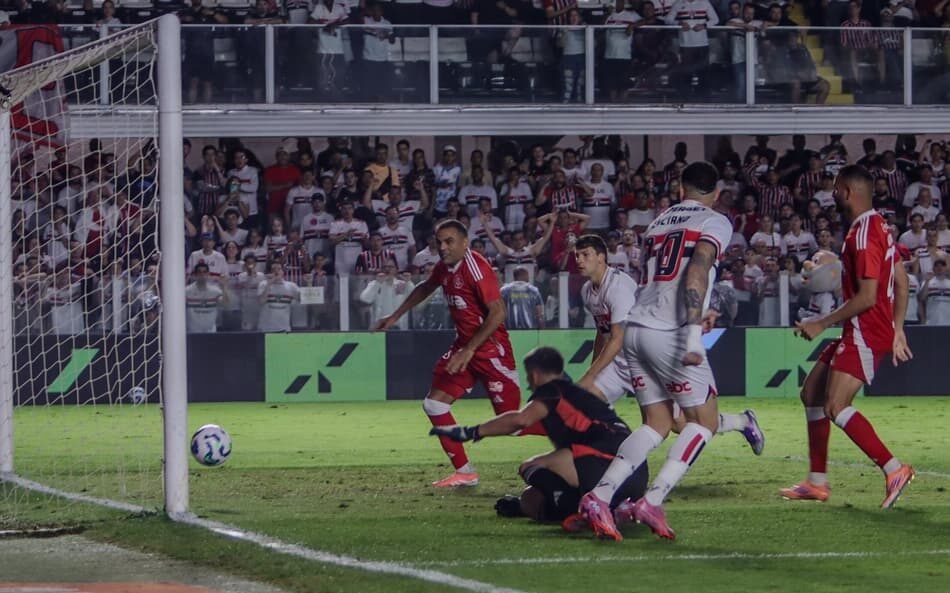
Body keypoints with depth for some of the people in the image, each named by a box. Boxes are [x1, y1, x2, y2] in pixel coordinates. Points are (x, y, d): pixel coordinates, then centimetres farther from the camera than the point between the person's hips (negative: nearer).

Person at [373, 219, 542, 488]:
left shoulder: (475, 267, -20)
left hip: (491, 349, -9)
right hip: (463, 347, 9)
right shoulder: (444, 268, 6)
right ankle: (464, 472, 9)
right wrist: (395, 317, 35)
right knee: (434, 404, 3)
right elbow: (425, 288, 29)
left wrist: (469, 350, -26)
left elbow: (497, 312, -25)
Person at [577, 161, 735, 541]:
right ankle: (653, 501, -9)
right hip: (669, 333, -7)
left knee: (656, 424, 13)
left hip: (636, 328, 7)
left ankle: (599, 496, -4)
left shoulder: (659, 222, 21)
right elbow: (696, 274, -16)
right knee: (704, 421, 5)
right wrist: (694, 334, -22)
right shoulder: (715, 223, 0)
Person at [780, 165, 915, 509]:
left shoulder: (864, 233, -18)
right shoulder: (877, 226, 14)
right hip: (860, 333, 11)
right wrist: (897, 330, 22)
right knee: (812, 393, 14)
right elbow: (901, 281, 19)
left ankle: (894, 470, -20)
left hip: (866, 333, -11)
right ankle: (817, 482, 18)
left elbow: (866, 297, -22)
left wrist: (822, 324, -15)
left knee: (836, 407, -20)